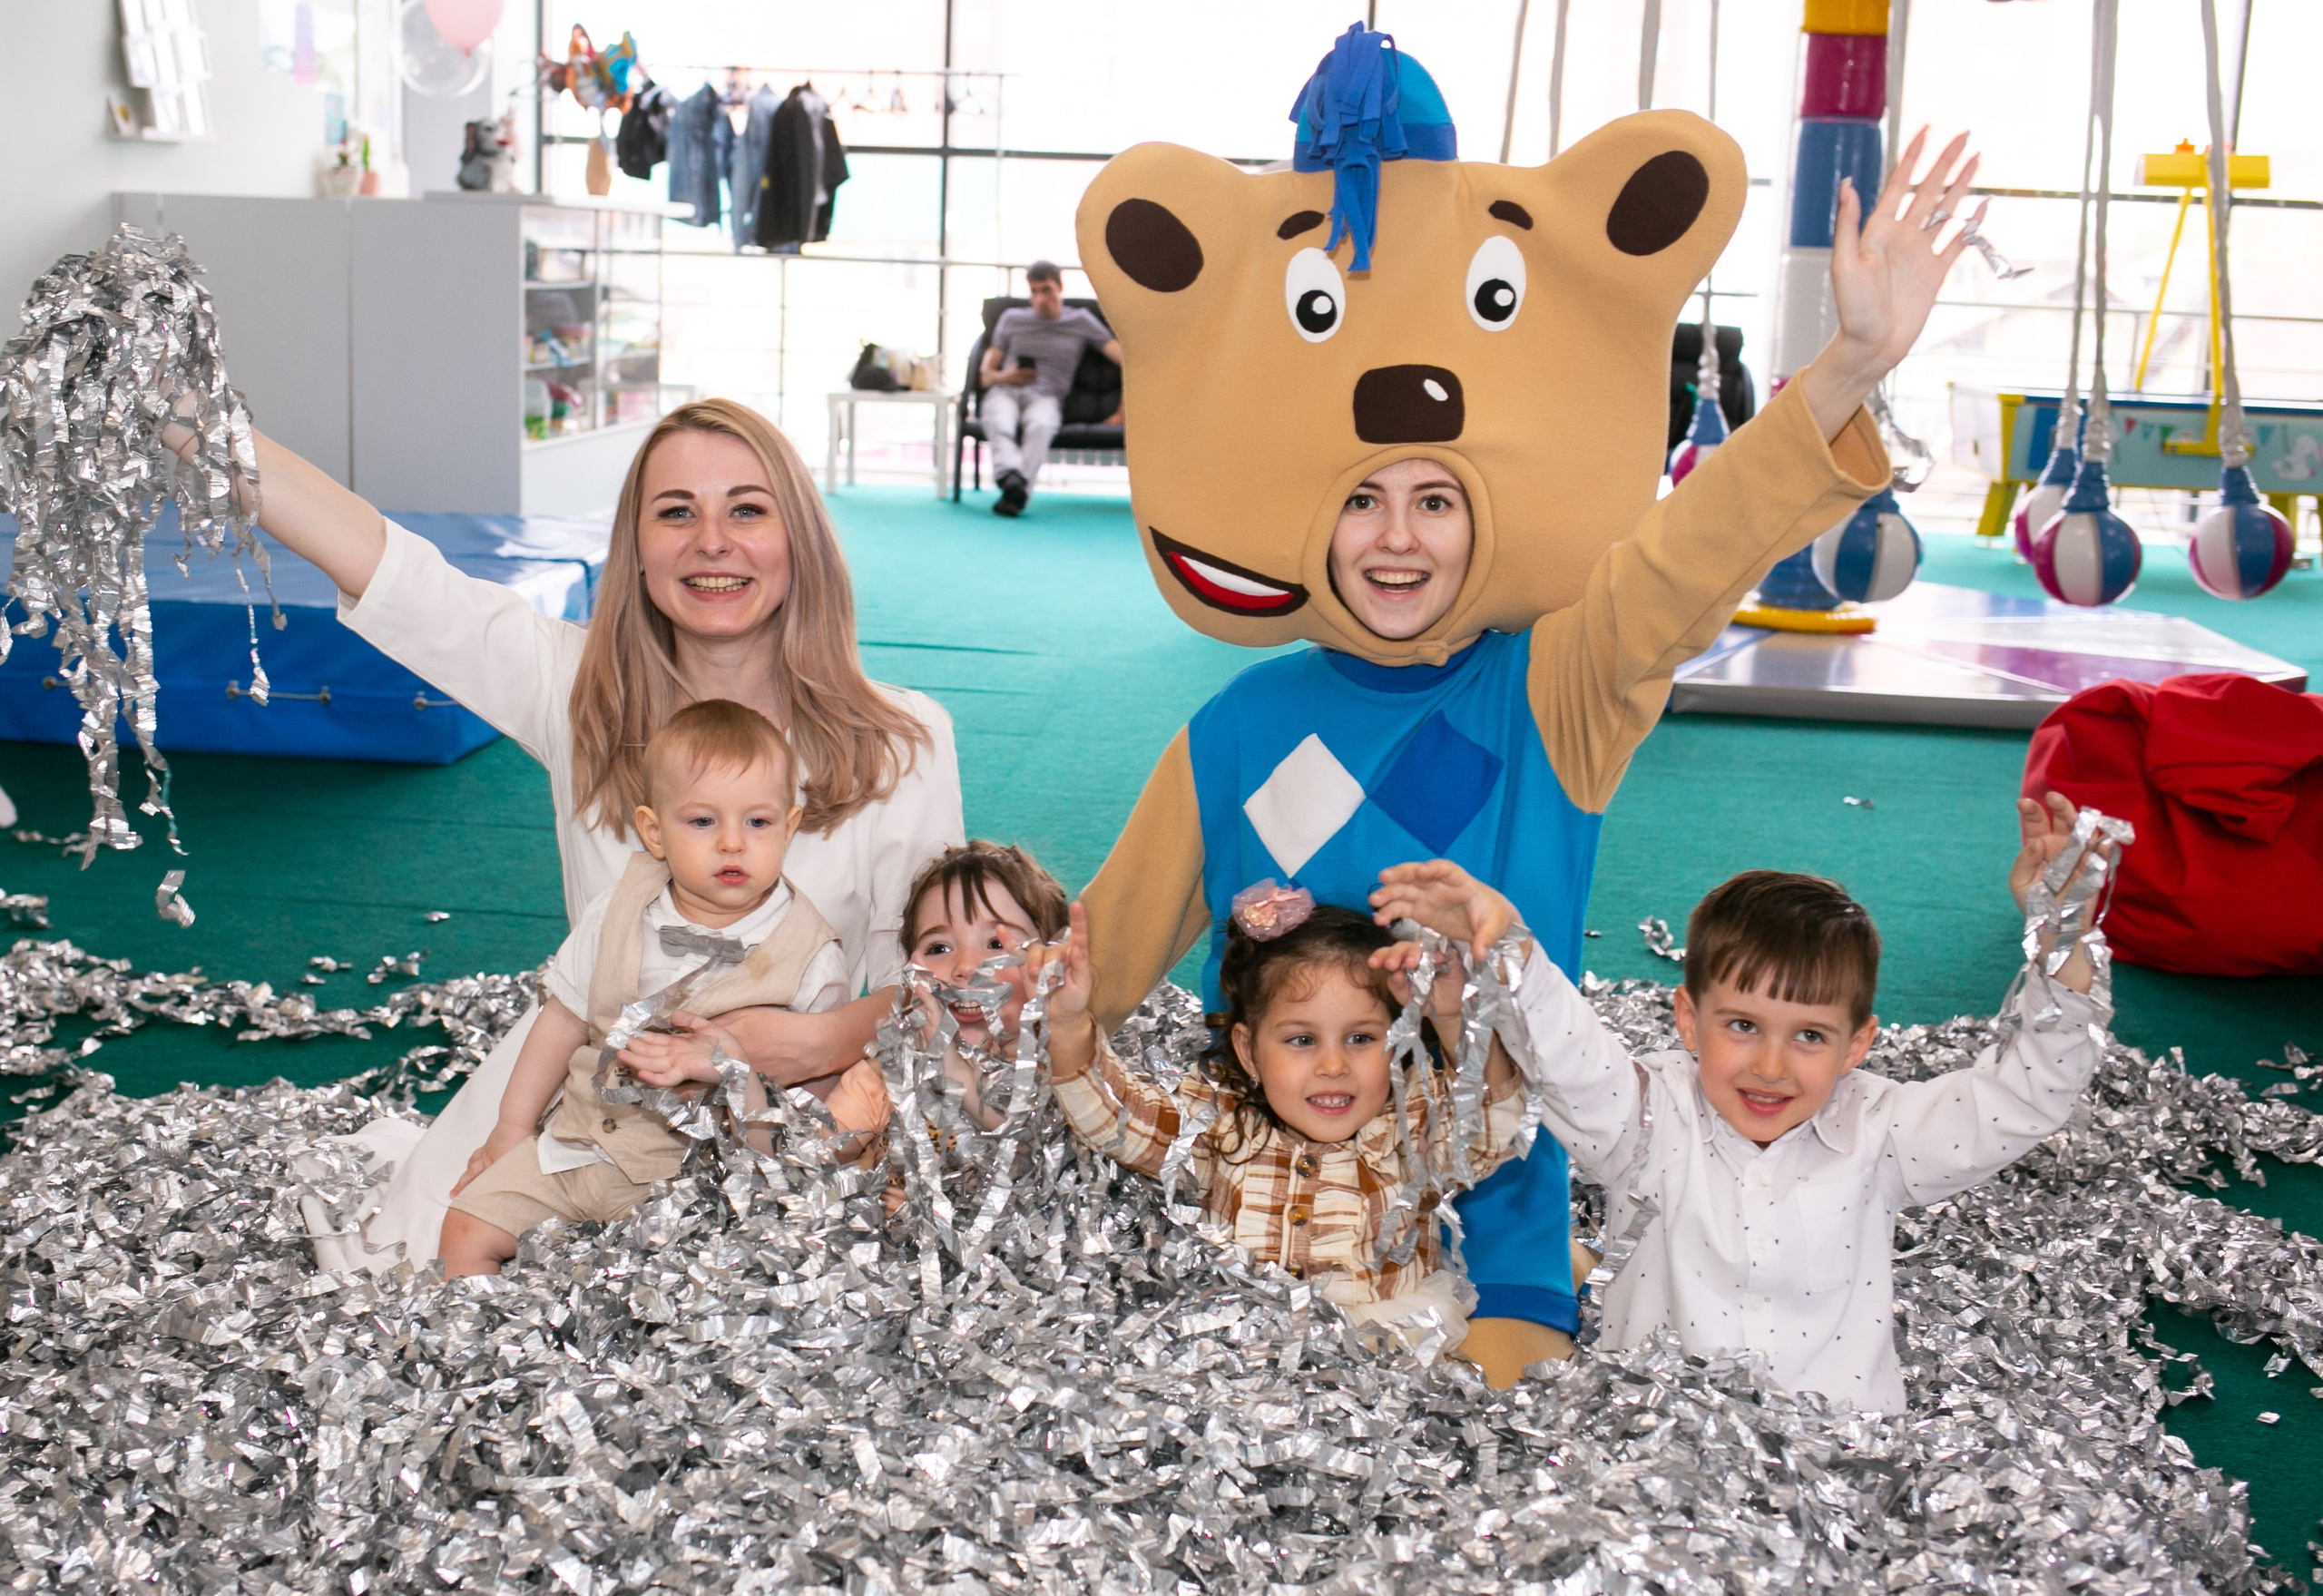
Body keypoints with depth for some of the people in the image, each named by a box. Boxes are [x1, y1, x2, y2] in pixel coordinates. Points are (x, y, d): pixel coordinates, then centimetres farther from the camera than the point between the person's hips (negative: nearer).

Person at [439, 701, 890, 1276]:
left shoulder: (811, 957, -12)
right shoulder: (617, 915, -2)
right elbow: (563, 1022, 9)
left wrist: (731, 1064, -23)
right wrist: (512, 1128, 13)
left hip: (697, 1173, -4)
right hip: (577, 1141, 4)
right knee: (468, 1229, -1)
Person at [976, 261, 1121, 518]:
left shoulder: (1080, 321, 20)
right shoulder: (1011, 319, 26)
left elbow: (1127, 360, 12)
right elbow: (985, 374, 24)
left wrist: (1123, 413, 2)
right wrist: (1003, 377, -1)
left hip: (1046, 397, -2)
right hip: (1004, 392, 2)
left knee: (1040, 426, -40)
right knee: (999, 425, -37)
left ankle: (1015, 493, -57)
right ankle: (1011, 475, -62)